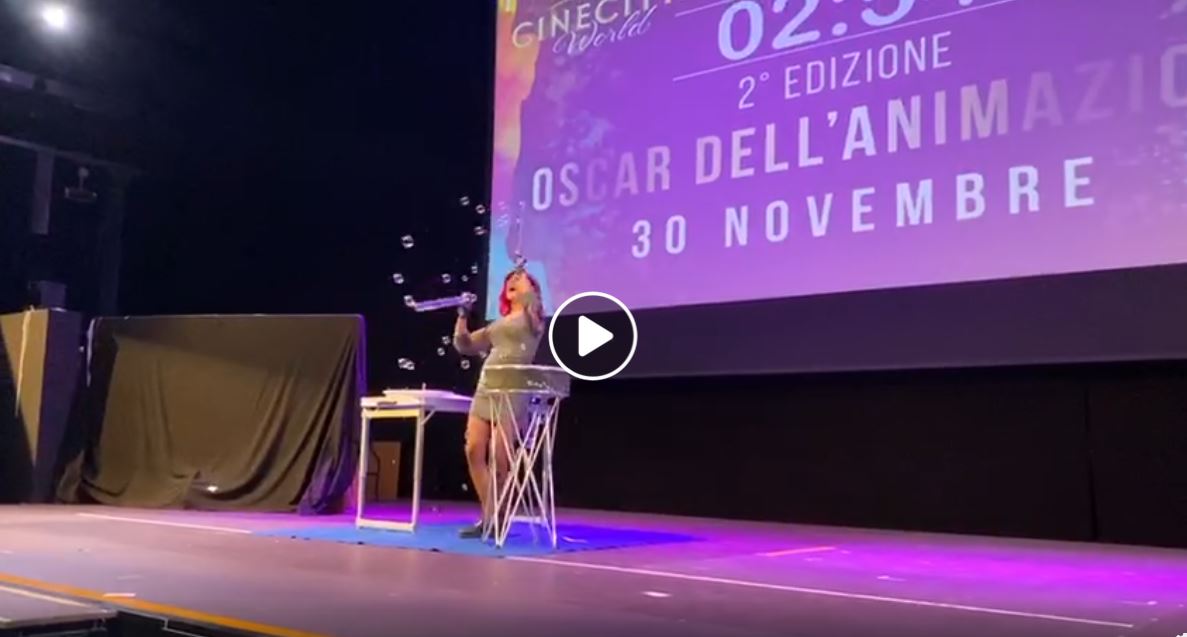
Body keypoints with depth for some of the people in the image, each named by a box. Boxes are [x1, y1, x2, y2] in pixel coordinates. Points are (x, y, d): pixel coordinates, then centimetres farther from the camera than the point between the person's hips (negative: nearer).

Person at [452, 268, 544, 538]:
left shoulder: (534, 317, 7)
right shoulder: (498, 323, 24)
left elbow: (529, 301, -18)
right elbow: (465, 345, 22)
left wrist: (525, 278, -6)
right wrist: (462, 316, 11)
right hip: (485, 388, 7)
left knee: (500, 457, -11)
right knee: (474, 450, -4)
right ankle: (489, 516, 4)